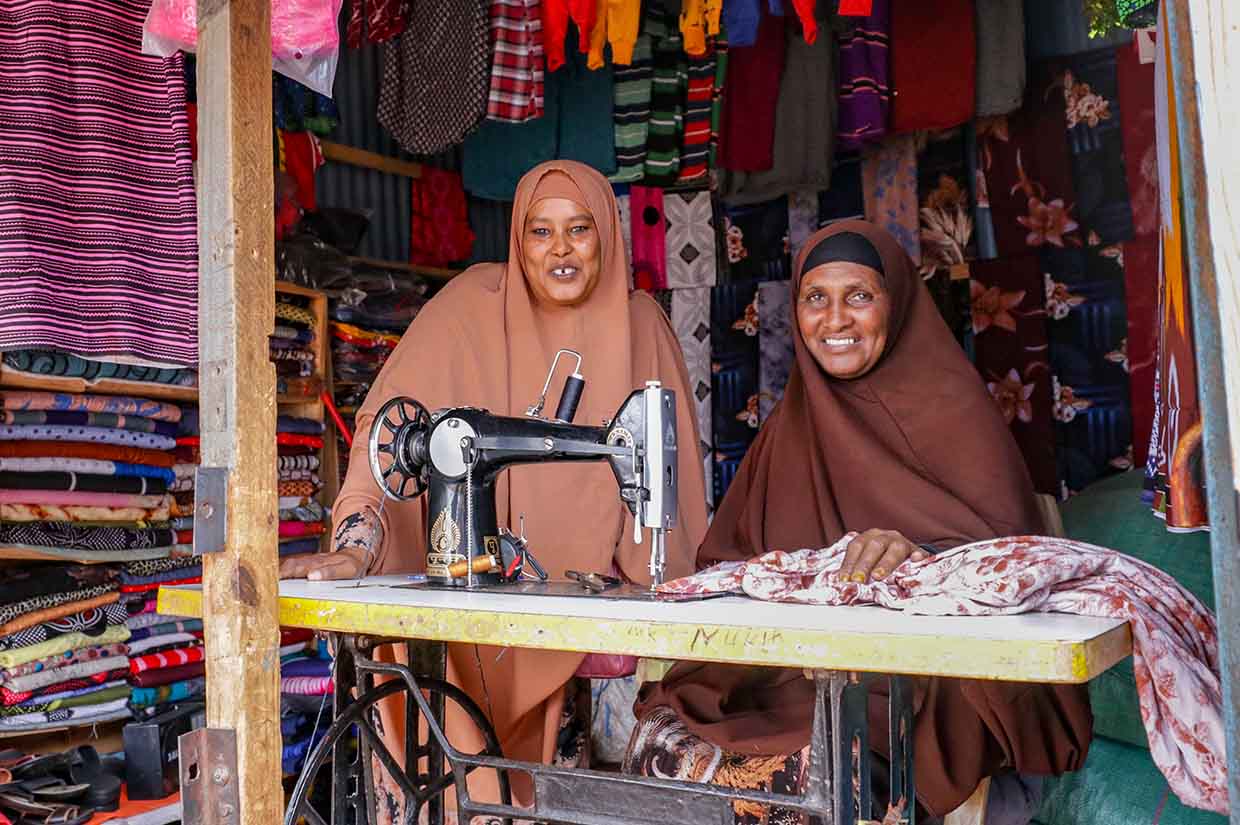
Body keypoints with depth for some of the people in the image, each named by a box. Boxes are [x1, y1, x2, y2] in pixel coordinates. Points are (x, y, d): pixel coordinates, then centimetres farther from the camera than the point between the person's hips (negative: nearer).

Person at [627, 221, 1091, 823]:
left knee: (816, 768, -32)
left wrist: (921, 557, -31)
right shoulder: (788, 428, 17)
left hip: (928, 685, -4)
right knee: (659, 742, -19)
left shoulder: (951, 409, 1)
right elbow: (724, 555, 13)